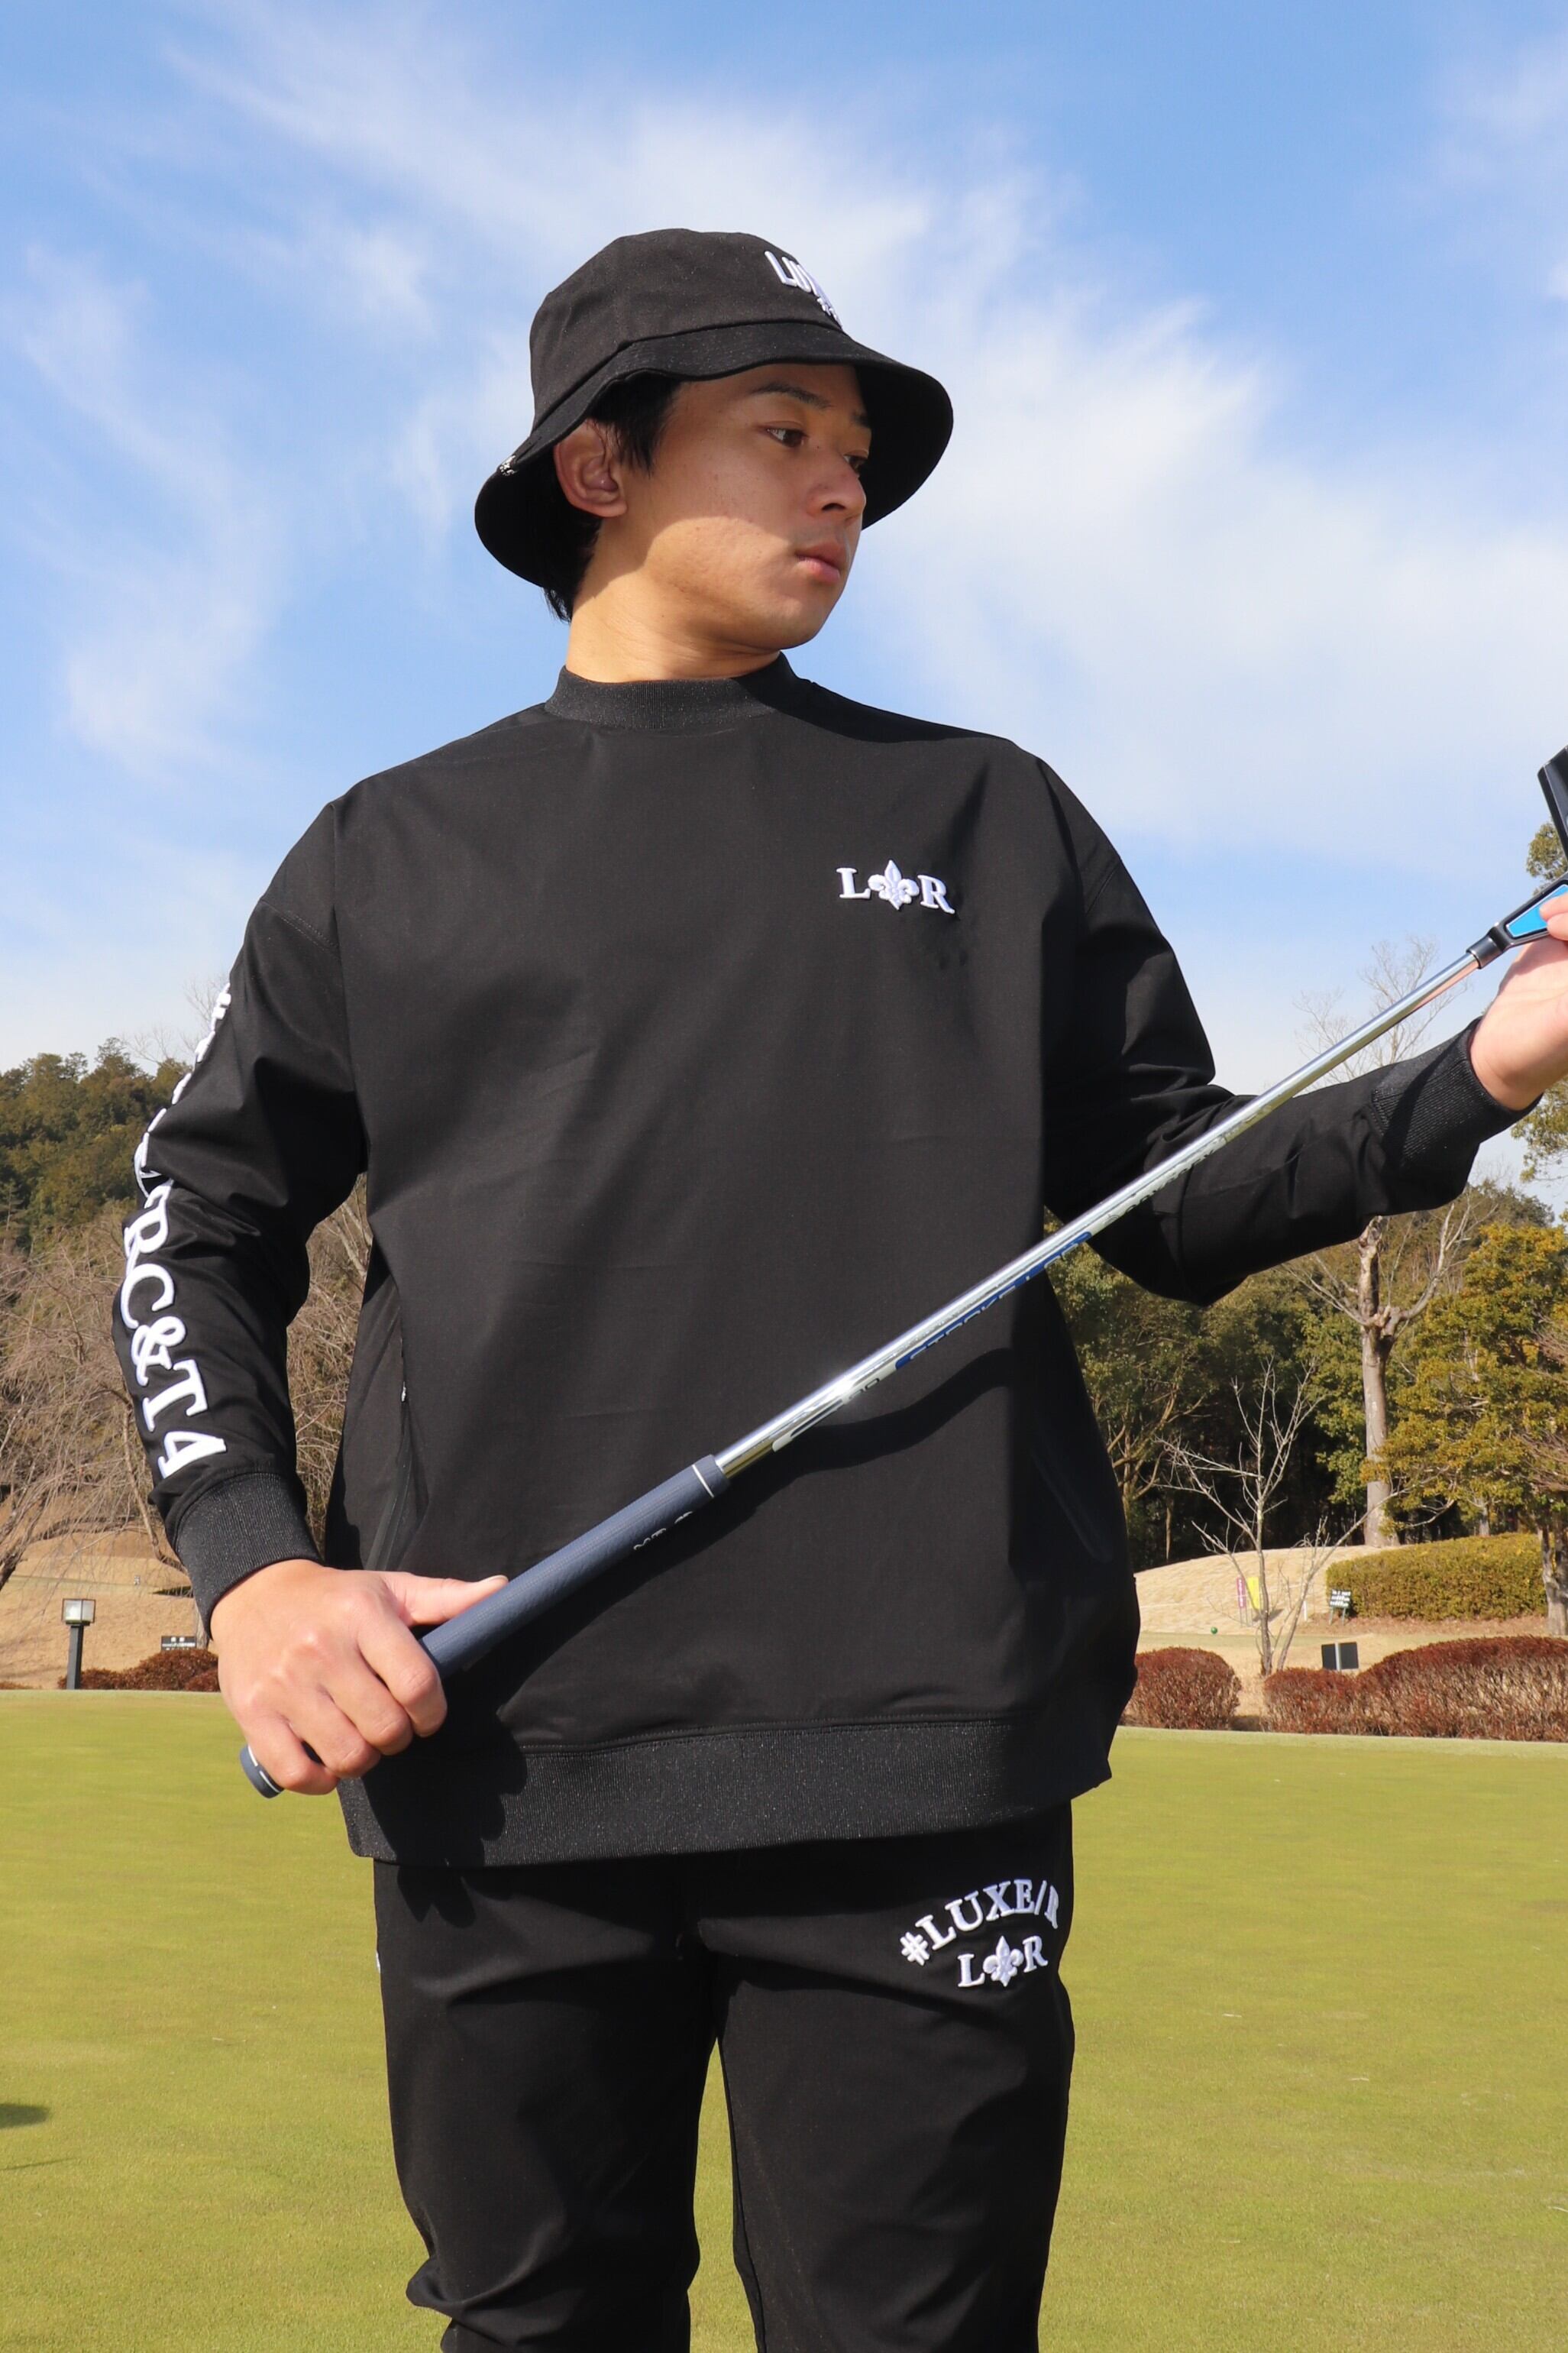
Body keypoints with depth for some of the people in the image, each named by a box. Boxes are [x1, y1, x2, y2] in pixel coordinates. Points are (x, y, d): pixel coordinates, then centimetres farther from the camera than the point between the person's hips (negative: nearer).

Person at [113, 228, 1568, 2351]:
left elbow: (1177, 1203, 14)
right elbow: (203, 1218, 16)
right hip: (496, 1764, 1)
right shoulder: (395, 853, 14)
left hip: (917, 1760, 0)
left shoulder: (993, 820, 15)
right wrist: (250, 1566, 0)